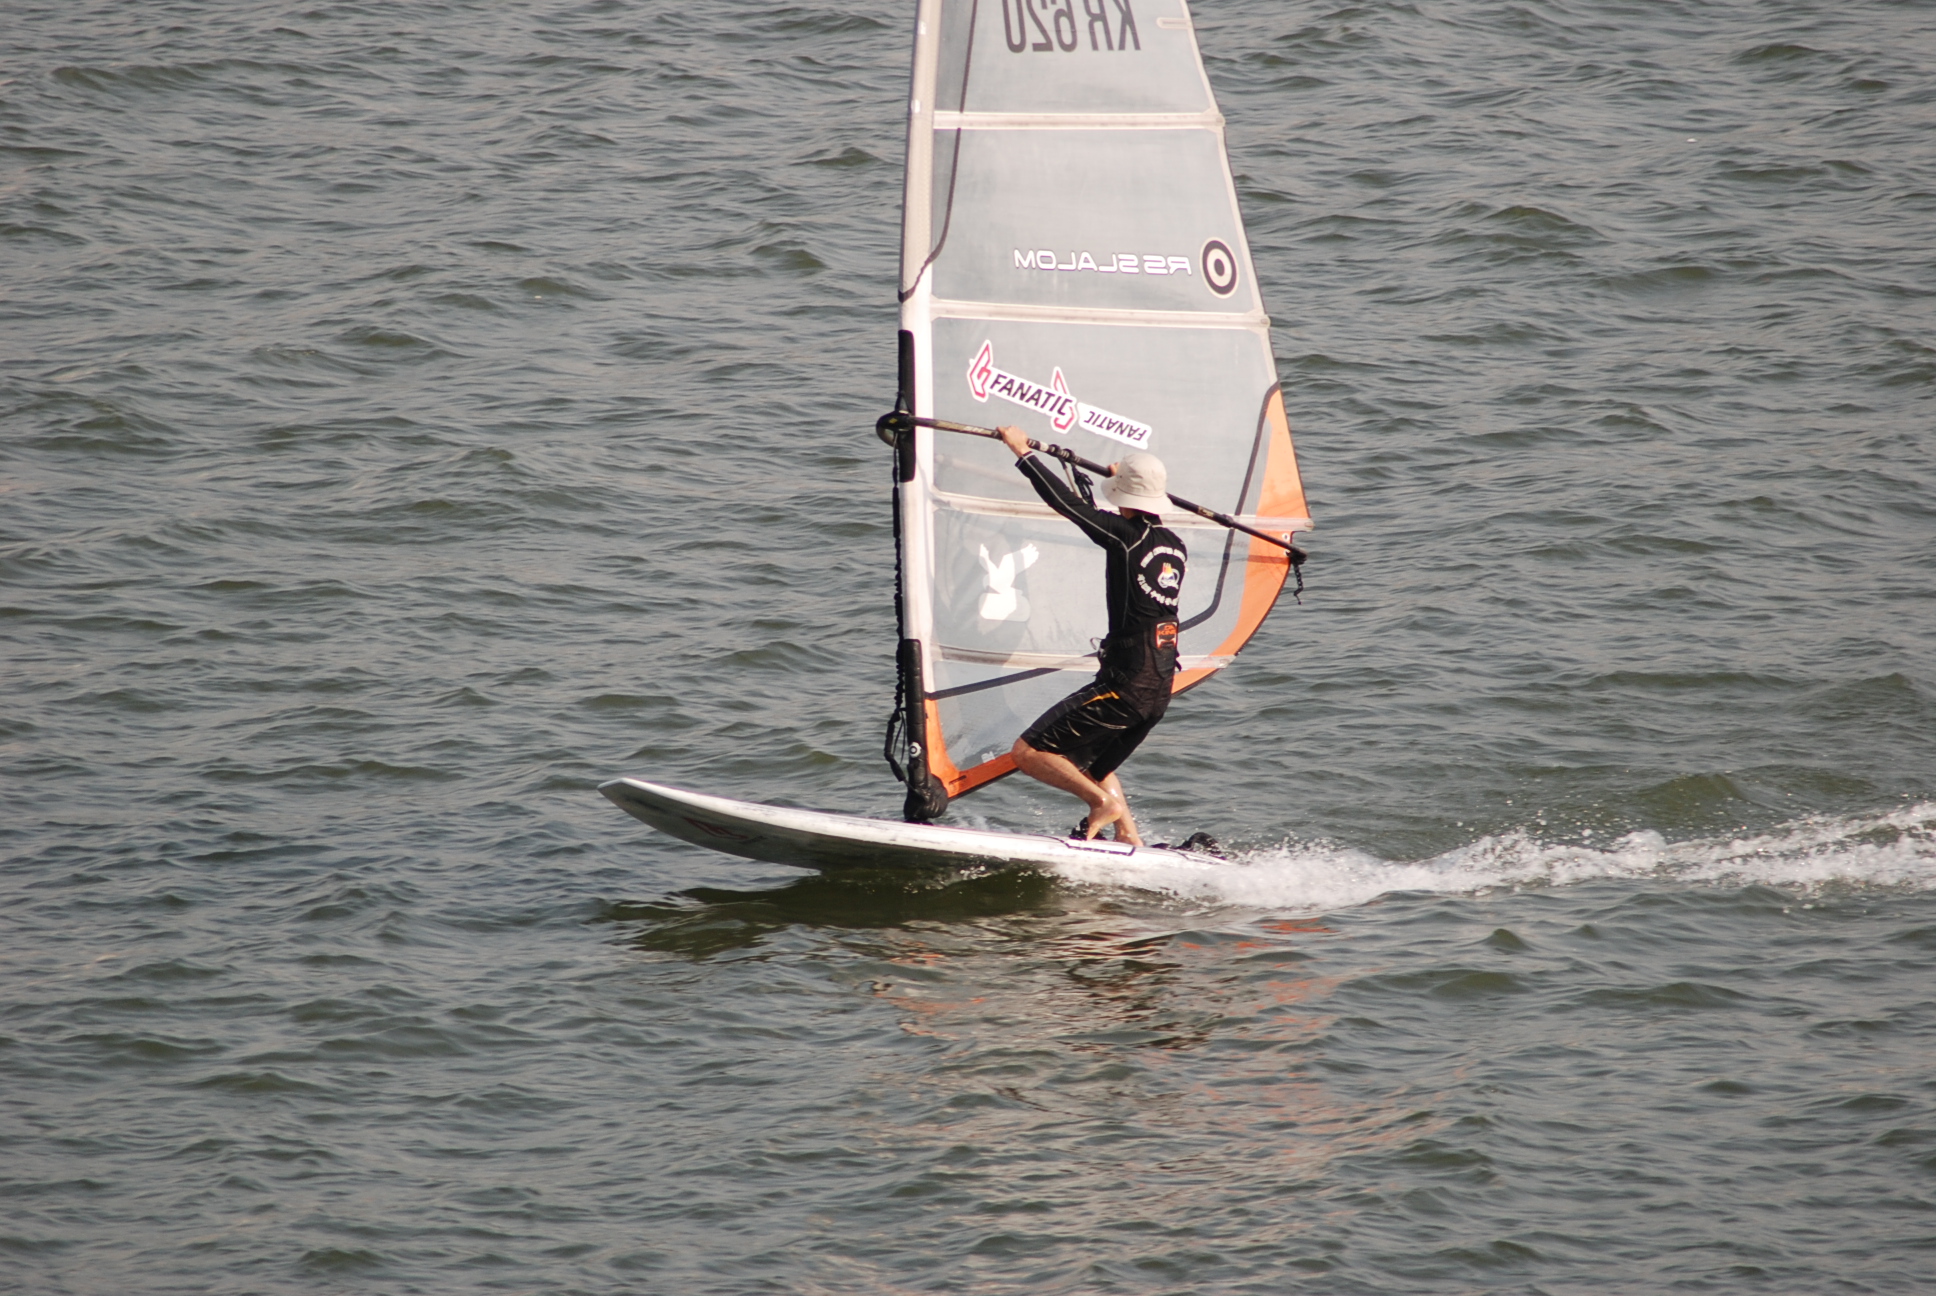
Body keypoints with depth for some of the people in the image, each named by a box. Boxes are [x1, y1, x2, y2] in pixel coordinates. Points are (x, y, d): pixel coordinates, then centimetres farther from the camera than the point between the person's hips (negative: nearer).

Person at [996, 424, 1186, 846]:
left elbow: (1065, 501, -12)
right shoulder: (1175, 547, 9)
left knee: (1028, 752, -3)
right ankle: (1131, 839, 16)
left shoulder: (1126, 535, -13)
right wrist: (1126, 479, 45)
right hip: (1159, 692, 8)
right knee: (1092, 765, 28)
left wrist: (1023, 453, -1)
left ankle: (1102, 801, -11)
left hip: (1123, 688, -8)